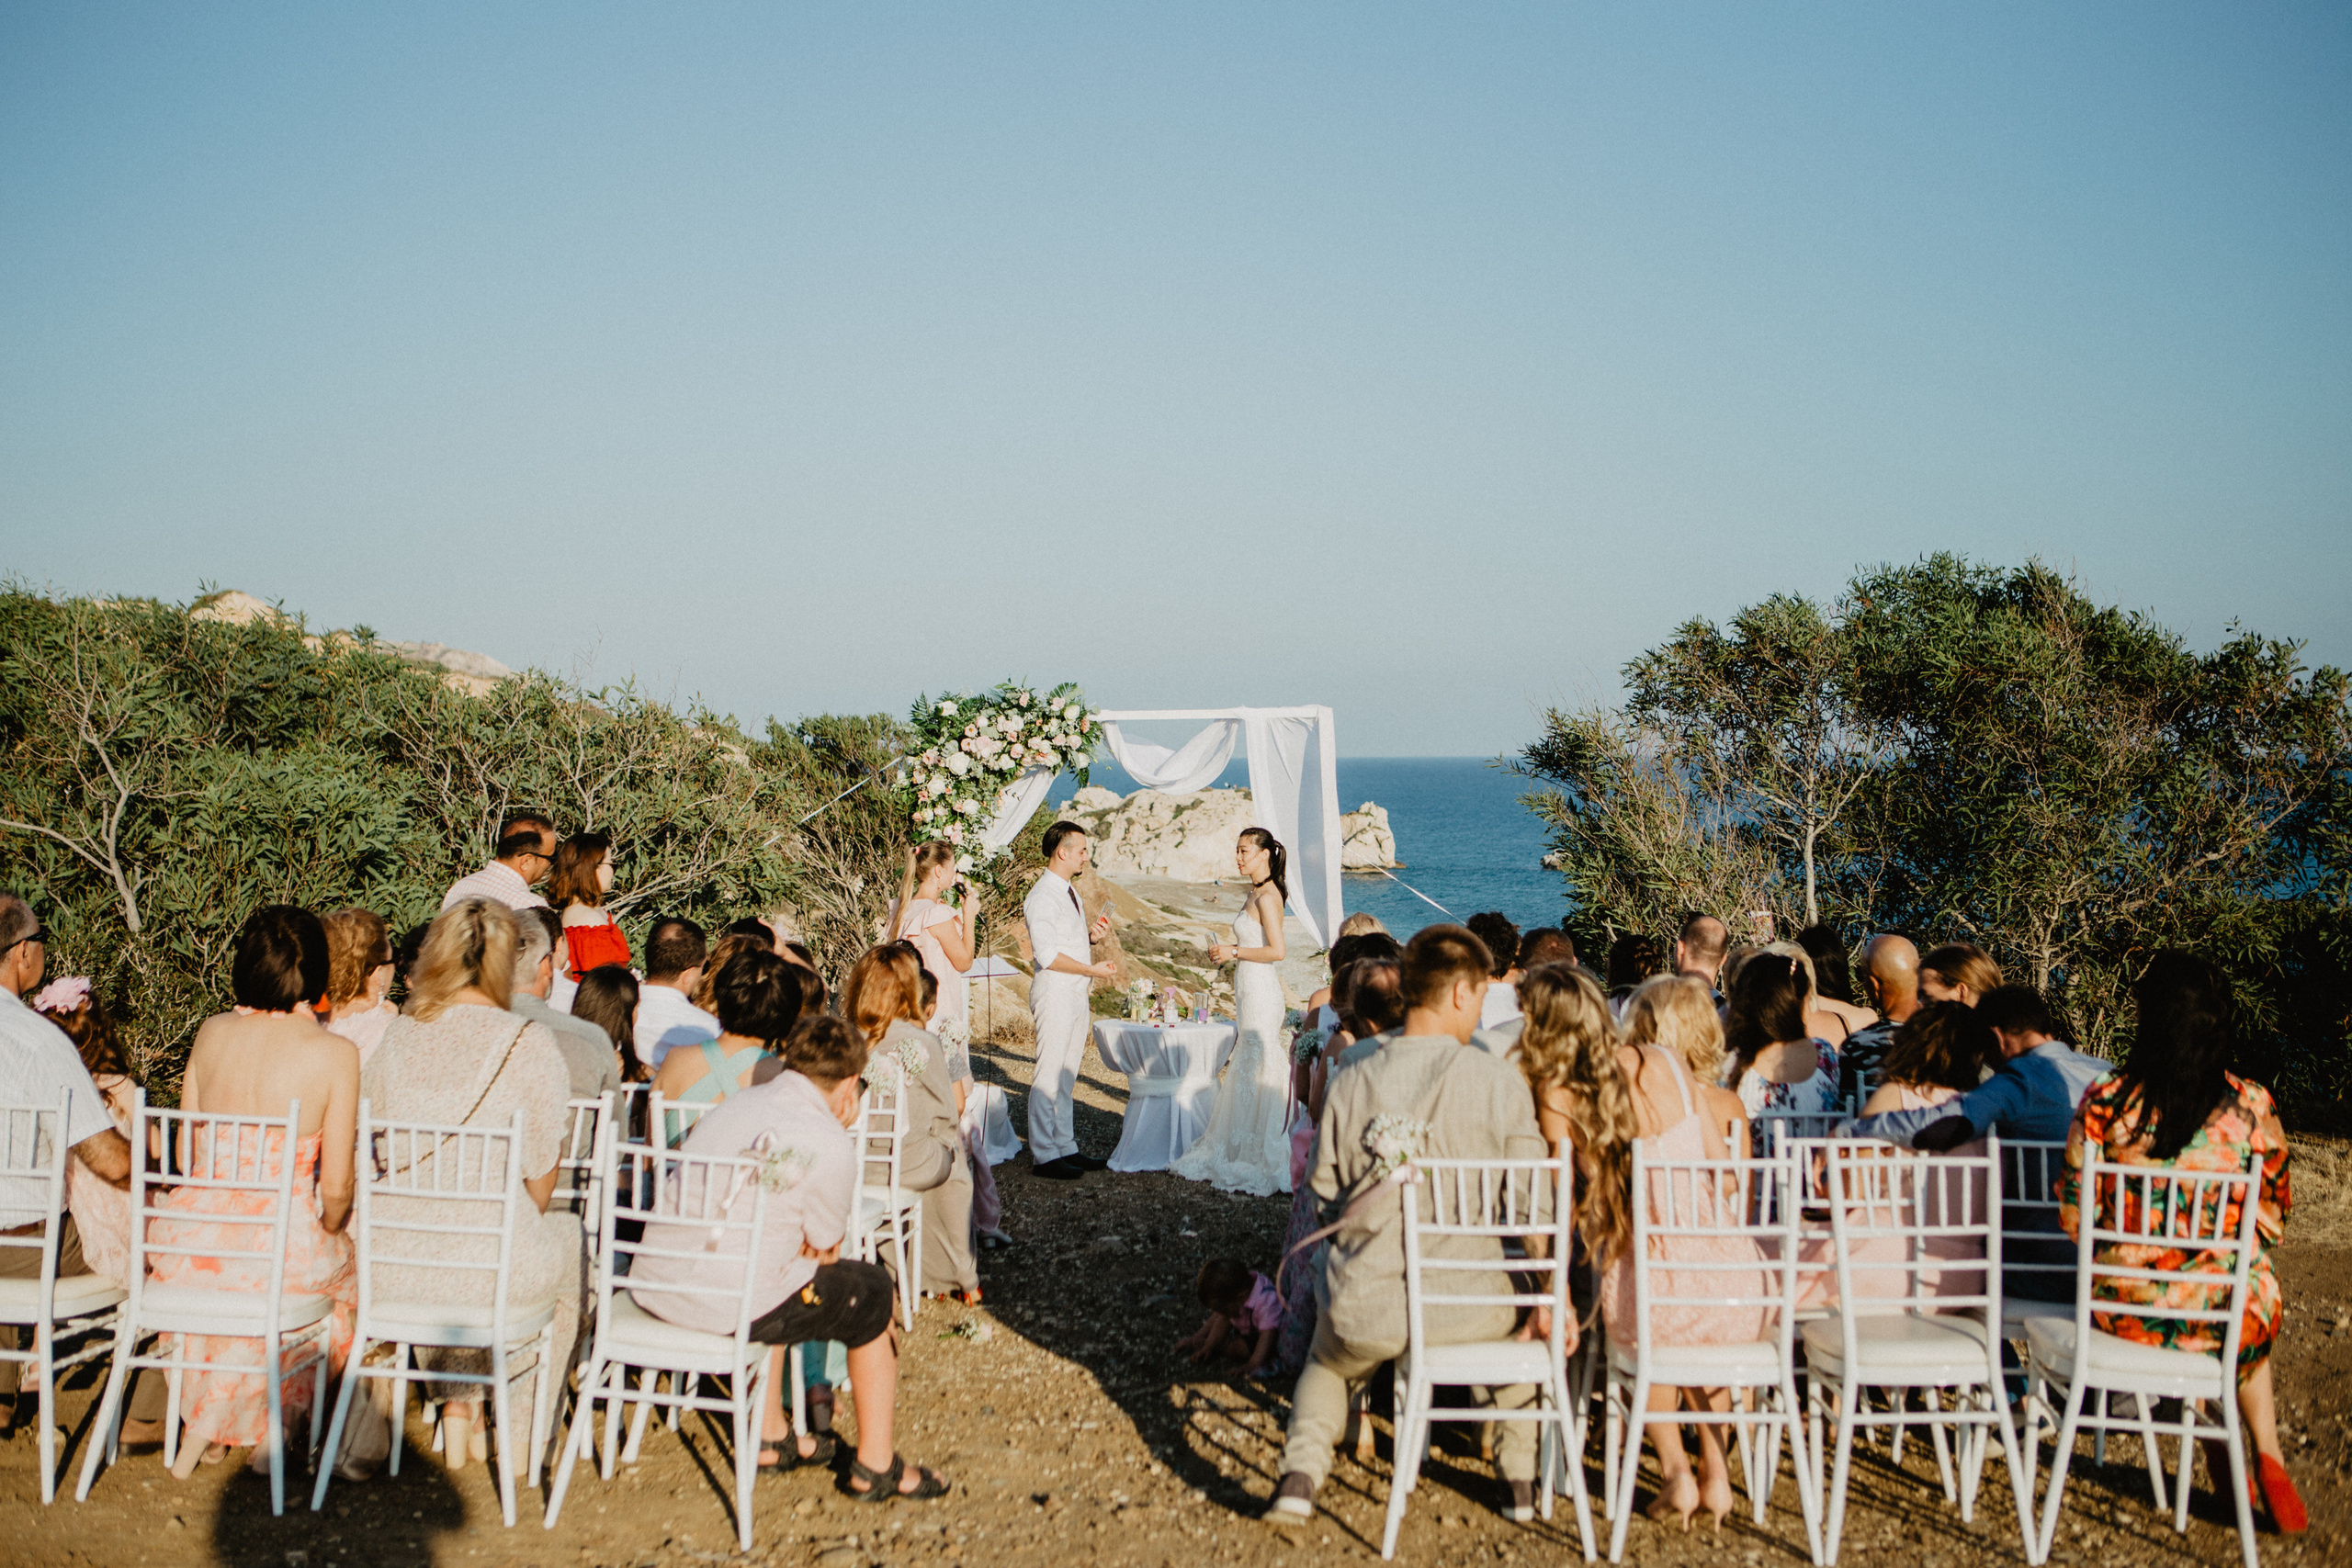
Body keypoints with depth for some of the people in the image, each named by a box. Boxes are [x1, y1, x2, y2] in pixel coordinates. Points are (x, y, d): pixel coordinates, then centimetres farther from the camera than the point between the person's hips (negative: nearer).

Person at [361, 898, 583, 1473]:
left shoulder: (396, 1036, 1)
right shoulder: (530, 1043, -10)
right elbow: (542, 1176, -2)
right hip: (495, 1264, -4)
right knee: (567, 1233, 30)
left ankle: (458, 1409, 36)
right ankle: (518, 1427, 35)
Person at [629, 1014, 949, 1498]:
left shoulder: (742, 1102, 14)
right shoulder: (828, 1143, -11)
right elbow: (826, 1248, 3)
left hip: (652, 1285, 8)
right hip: (725, 1304, -8)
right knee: (874, 1294, 14)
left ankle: (770, 1436, 41)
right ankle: (876, 1466, 21)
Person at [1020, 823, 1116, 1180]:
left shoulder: (1069, 893, 16)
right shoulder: (1043, 897, -14)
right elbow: (1048, 955, -20)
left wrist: (1091, 936, 4)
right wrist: (1093, 970, -15)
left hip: (1076, 994, 10)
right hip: (1055, 993, -10)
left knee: (1067, 1076, 14)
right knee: (1049, 1076, -6)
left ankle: (1066, 1148, 20)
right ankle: (1043, 1157, -2)